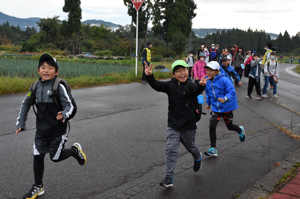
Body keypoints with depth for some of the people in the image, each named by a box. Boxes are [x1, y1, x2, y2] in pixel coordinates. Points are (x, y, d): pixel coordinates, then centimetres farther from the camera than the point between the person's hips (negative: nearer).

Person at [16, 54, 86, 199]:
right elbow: (26, 104, 13)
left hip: (57, 130, -5)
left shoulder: (59, 87, -15)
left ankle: (75, 150, 34)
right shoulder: (36, 86, 1)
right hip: (41, 129, 5)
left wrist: (64, 115, -36)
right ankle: (38, 187, 23)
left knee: (56, 158, 4)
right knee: (37, 156, 5)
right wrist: (21, 123, 9)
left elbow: (69, 105, -14)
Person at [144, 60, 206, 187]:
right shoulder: (170, 85, -1)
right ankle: (169, 178, 3)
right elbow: (156, 85, -3)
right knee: (171, 149, -2)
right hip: (173, 125, 2)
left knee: (190, 146, 19)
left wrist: (201, 86, -55)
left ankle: (197, 158, 54)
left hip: (188, 125, -2)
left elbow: (196, 91, -33)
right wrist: (149, 76, -21)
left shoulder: (190, 85, -13)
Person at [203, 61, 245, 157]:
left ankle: (240, 130, 52)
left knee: (229, 126, 15)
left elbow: (232, 91, -22)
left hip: (226, 108, -4)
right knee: (212, 127, -10)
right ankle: (213, 149, -1)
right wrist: (208, 103, 20)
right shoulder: (207, 81, -1)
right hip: (215, 108, 4)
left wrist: (225, 98, -38)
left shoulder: (224, 80, -19)